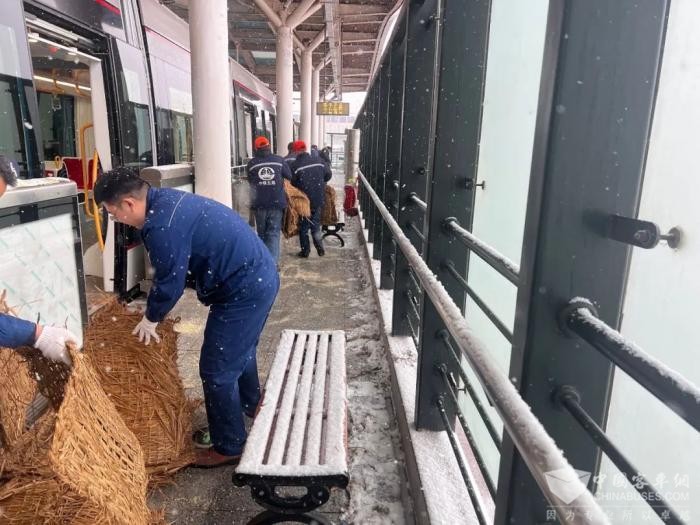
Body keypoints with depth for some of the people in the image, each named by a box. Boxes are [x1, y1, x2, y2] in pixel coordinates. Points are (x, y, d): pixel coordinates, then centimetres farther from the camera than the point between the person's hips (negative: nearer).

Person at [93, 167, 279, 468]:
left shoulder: (162, 228, -24)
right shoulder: (166, 200, 9)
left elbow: (169, 283, -14)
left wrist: (150, 319, 4)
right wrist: (154, 310, 20)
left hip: (244, 290, -10)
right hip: (260, 275, 10)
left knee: (217, 369, 3)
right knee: (239, 351, 28)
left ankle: (228, 447, 20)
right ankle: (251, 406, 53)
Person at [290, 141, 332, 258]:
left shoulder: (295, 165, -15)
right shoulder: (318, 161, -2)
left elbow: (291, 183, -10)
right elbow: (329, 174, 8)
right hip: (318, 199, 4)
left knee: (303, 226, 10)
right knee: (315, 224, 18)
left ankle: (305, 251, 13)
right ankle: (320, 248, 15)